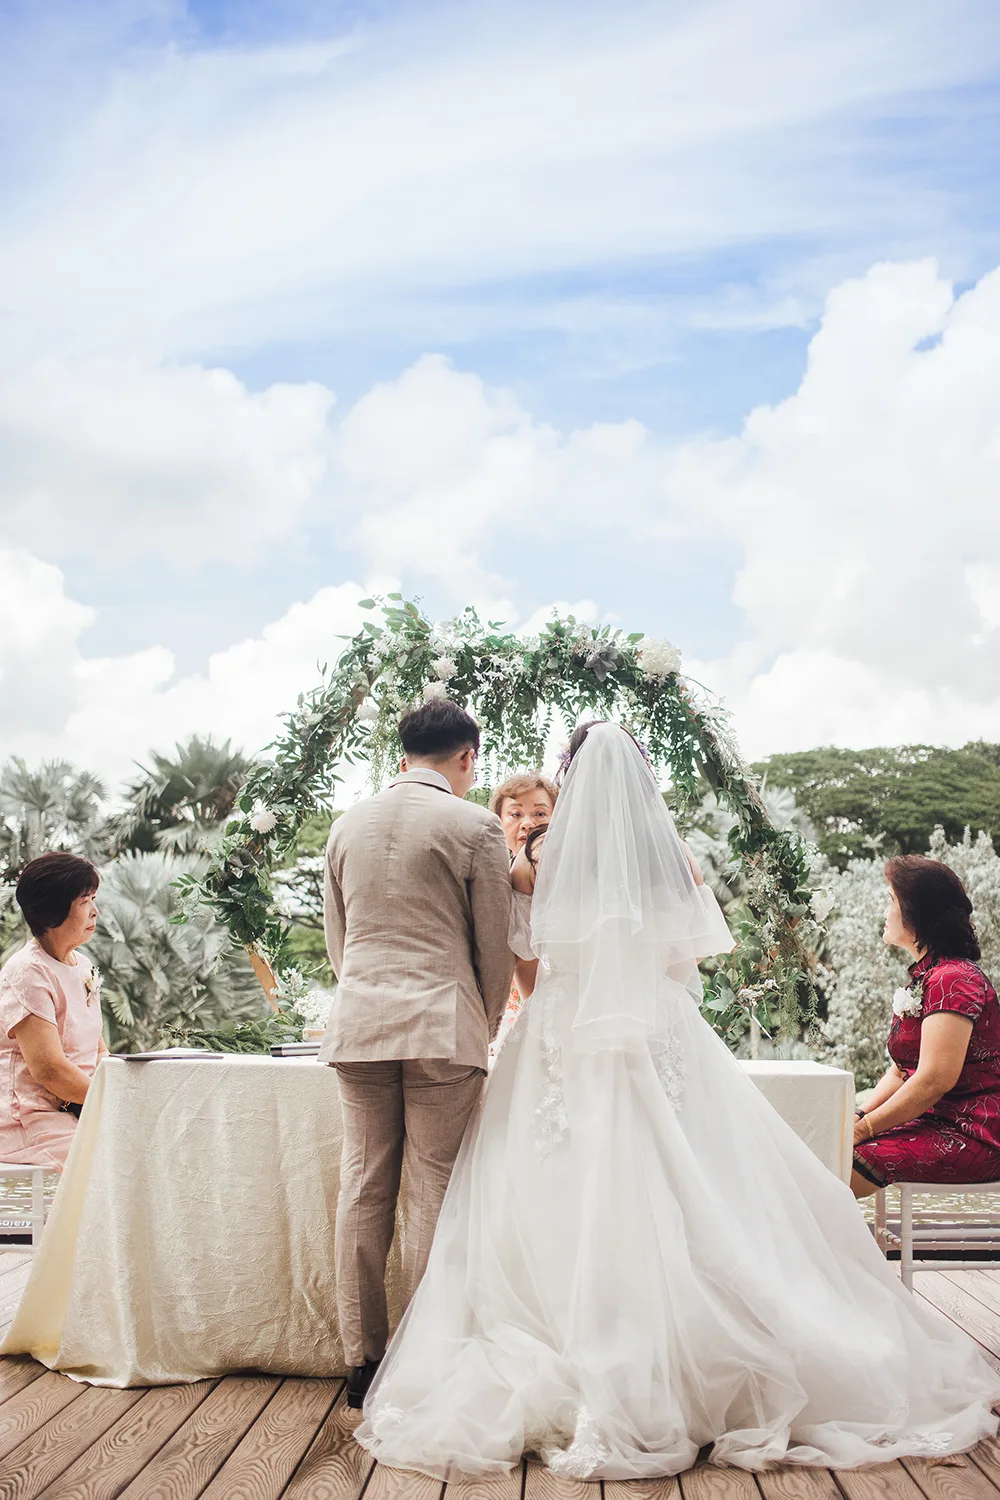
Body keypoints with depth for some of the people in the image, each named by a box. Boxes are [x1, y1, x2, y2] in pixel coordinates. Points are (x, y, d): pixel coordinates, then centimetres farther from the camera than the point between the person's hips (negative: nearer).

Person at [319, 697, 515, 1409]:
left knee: (364, 1190, 8)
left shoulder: (348, 824, 11)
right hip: (443, 1027, -4)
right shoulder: (475, 826, -4)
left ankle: (364, 1362, 15)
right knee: (434, 1194, 1)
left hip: (358, 1024, 4)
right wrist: (485, 1029, 15)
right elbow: (494, 949, 1)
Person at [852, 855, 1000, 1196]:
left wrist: (863, 1129, -16)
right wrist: (857, 1117, 1)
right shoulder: (924, 977, 19)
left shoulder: (953, 980, -15)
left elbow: (935, 1080, -22)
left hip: (972, 1138, -10)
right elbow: (900, 1071, 17)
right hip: (935, 1123, 10)